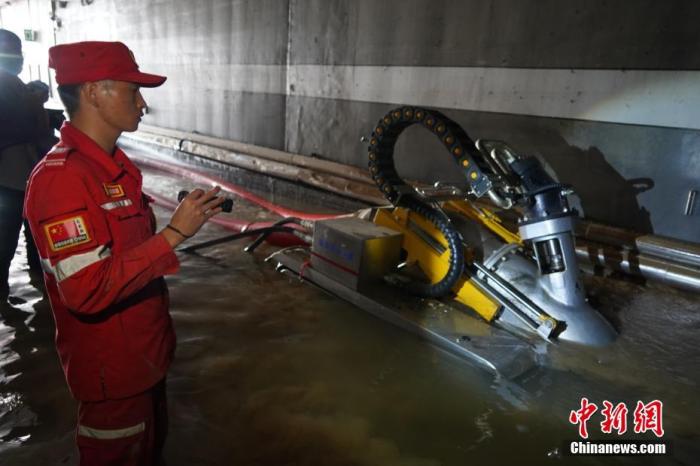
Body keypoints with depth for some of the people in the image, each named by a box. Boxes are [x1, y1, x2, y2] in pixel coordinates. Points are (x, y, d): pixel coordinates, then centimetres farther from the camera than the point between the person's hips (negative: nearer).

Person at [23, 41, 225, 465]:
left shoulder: (113, 163, 5)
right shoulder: (61, 177, -26)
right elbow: (89, 290, -32)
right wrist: (174, 233, -31)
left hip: (144, 349, 9)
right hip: (110, 366, -9)